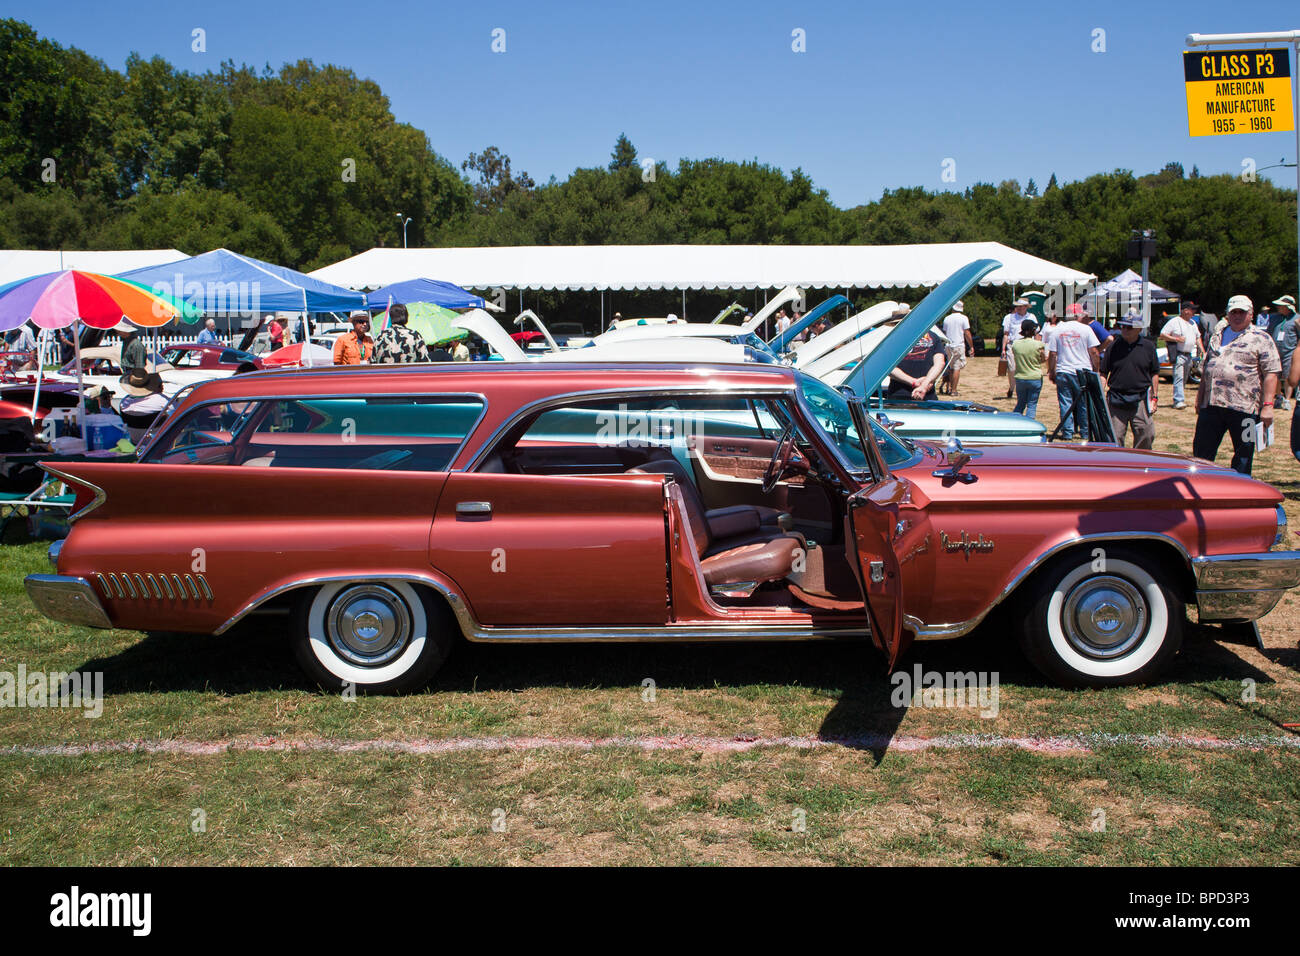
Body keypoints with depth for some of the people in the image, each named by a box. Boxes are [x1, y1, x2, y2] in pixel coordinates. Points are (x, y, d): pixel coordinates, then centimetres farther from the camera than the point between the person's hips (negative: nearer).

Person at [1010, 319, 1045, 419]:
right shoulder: (1038, 344, -13)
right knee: (1032, 405, 5)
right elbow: (1044, 359, -1)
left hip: (1020, 378, 3)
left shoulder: (1015, 344, -5)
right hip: (1035, 378, -3)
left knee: (1020, 404, 17)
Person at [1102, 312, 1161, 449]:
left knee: (1146, 435, -1)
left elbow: (1154, 374, 11)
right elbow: (1103, 373, 7)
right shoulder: (1114, 346, 4)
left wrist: (1155, 397, 5)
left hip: (1140, 401, 0)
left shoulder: (1148, 346, 5)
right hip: (1116, 400, 0)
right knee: (1115, 438, 1)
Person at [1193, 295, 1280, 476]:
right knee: (1201, 451, 9)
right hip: (1211, 405, 5)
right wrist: (1200, 398, 19)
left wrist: (1267, 405, -14)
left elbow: (1271, 374, -6)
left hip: (1244, 408, -5)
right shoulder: (1217, 335, 16)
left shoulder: (1261, 339, -1)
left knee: (1243, 455, 4)